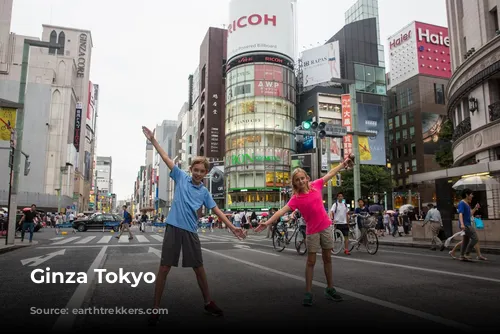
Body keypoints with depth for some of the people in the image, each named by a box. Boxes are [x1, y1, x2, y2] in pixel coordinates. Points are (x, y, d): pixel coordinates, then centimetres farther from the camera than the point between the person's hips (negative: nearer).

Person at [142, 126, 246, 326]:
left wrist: (232, 227, 4)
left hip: (190, 231, 2)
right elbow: (166, 158, 0)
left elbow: (216, 210, 9)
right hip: (173, 227, -2)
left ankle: (208, 303, 26)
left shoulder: (204, 192, 9)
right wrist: (153, 140, -5)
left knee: (198, 268, 11)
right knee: (164, 267, 0)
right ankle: (156, 308, 12)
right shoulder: (181, 177, 4)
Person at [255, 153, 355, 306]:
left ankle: (330, 289, 24)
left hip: (326, 226, 3)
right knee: (311, 261, 3)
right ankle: (308, 293, 11)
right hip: (312, 231, -3)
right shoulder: (296, 198, -11)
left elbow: (330, 174, 11)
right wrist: (267, 223, -29)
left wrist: (344, 163, 16)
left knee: (327, 258, 12)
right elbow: (282, 210, -19)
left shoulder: (316, 185, -2)